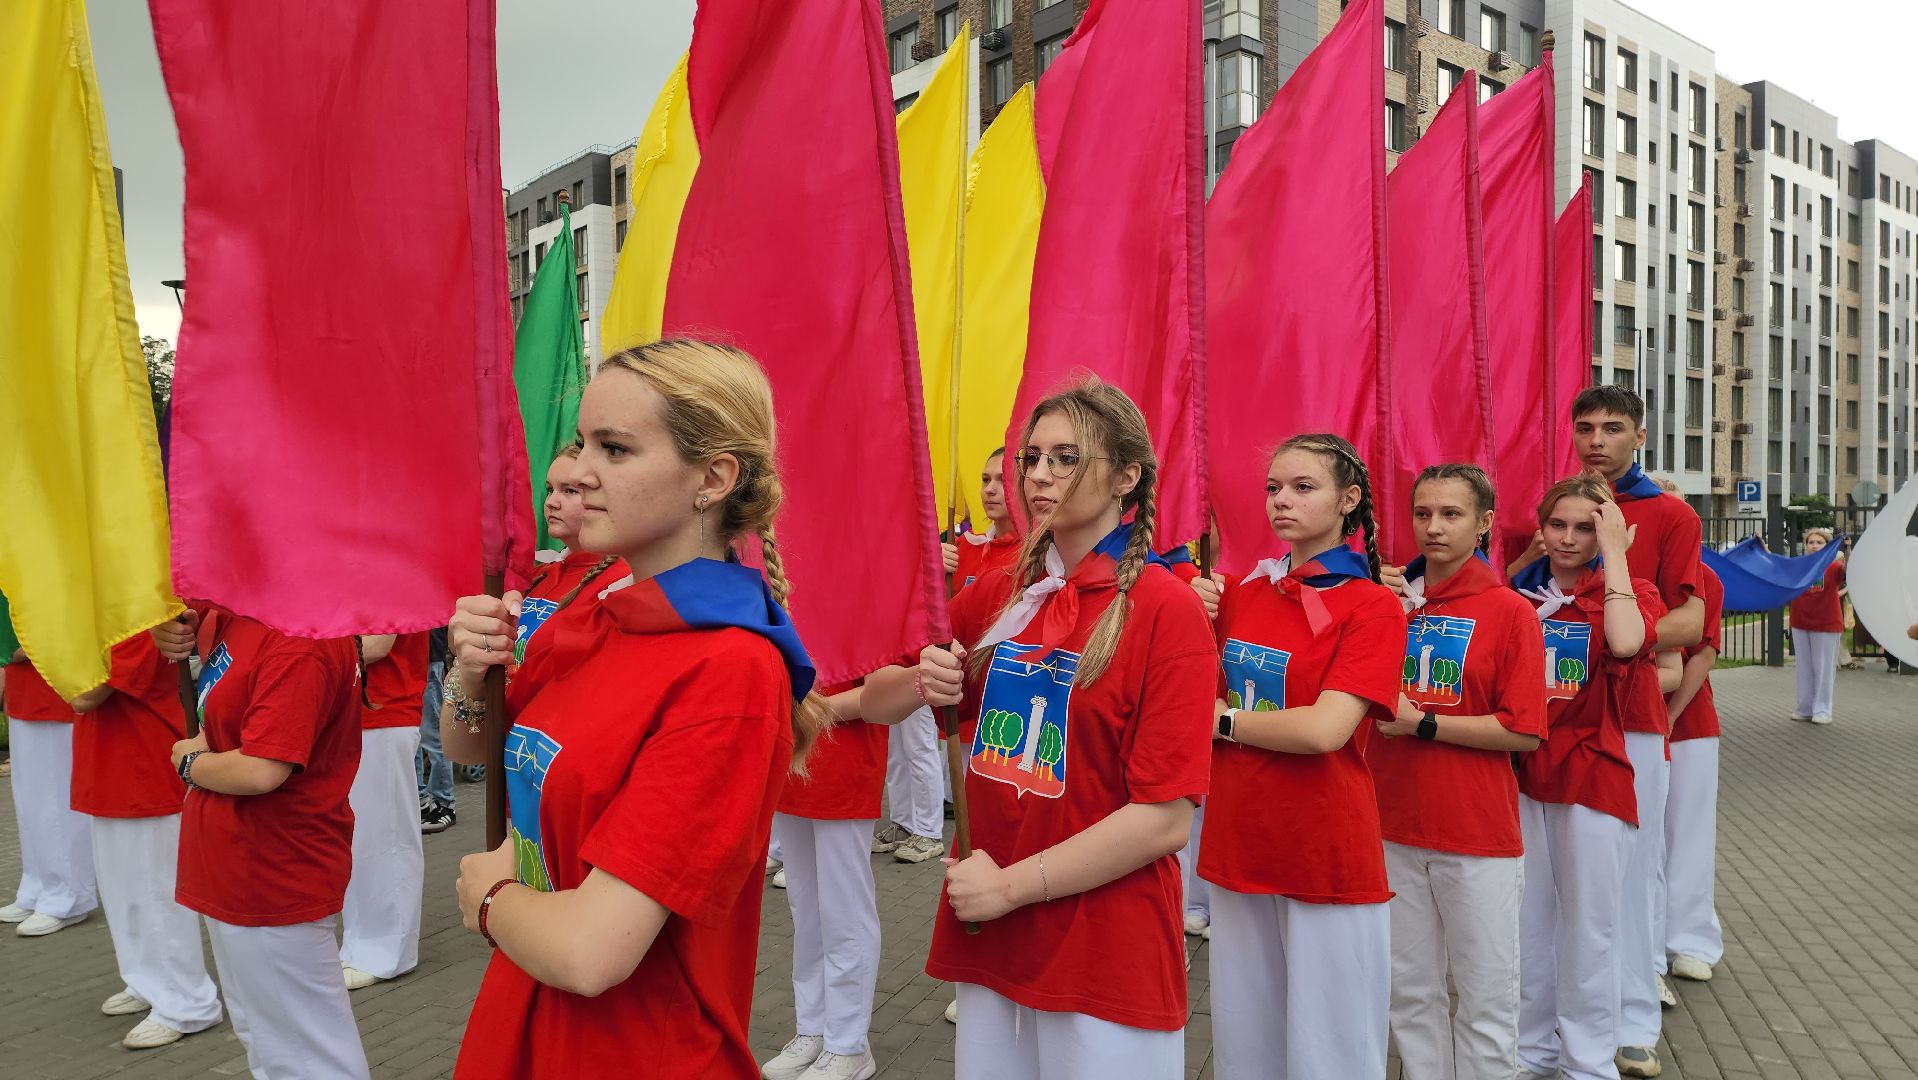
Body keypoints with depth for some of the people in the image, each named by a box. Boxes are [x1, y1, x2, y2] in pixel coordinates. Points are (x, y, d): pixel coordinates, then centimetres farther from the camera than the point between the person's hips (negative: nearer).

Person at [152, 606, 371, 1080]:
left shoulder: (300, 646, -28)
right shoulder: (235, 613, 1)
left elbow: (261, 771, -33)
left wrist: (191, 762, -12)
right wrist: (172, 627, -2)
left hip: (271, 878, -10)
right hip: (235, 872, 10)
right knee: (262, 1035, 26)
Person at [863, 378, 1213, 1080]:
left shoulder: (1166, 609, -13)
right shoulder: (995, 597, 3)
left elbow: (1166, 818, -17)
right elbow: (876, 704, 13)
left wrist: (1010, 886, -14)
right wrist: (921, 684, -9)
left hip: (1107, 950, -4)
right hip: (984, 942, 5)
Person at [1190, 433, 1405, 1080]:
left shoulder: (1373, 606, -10)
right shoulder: (1242, 593, 6)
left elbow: (1324, 729, -21)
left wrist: (1223, 719, -8)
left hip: (1326, 853, -5)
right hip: (1237, 845, 5)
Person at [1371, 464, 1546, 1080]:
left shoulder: (1510, 611, -7)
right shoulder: (1390, 600, 5)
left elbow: (1523, 732, -11)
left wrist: (1423, 724, -16)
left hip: (1478, 837, -4)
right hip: (1394, 827, 4)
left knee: (1486, 996, 8)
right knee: (1409, 989, 15)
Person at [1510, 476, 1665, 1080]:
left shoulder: (1629, 591, 0)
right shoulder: (1518, 593, 9)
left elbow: (1626, 642, -25)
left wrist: (1614, 552, -17)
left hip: (1593, 775, -3)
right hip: (1521, 773, 3)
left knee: (1589, 926, 5)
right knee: (1527, 920, 11)